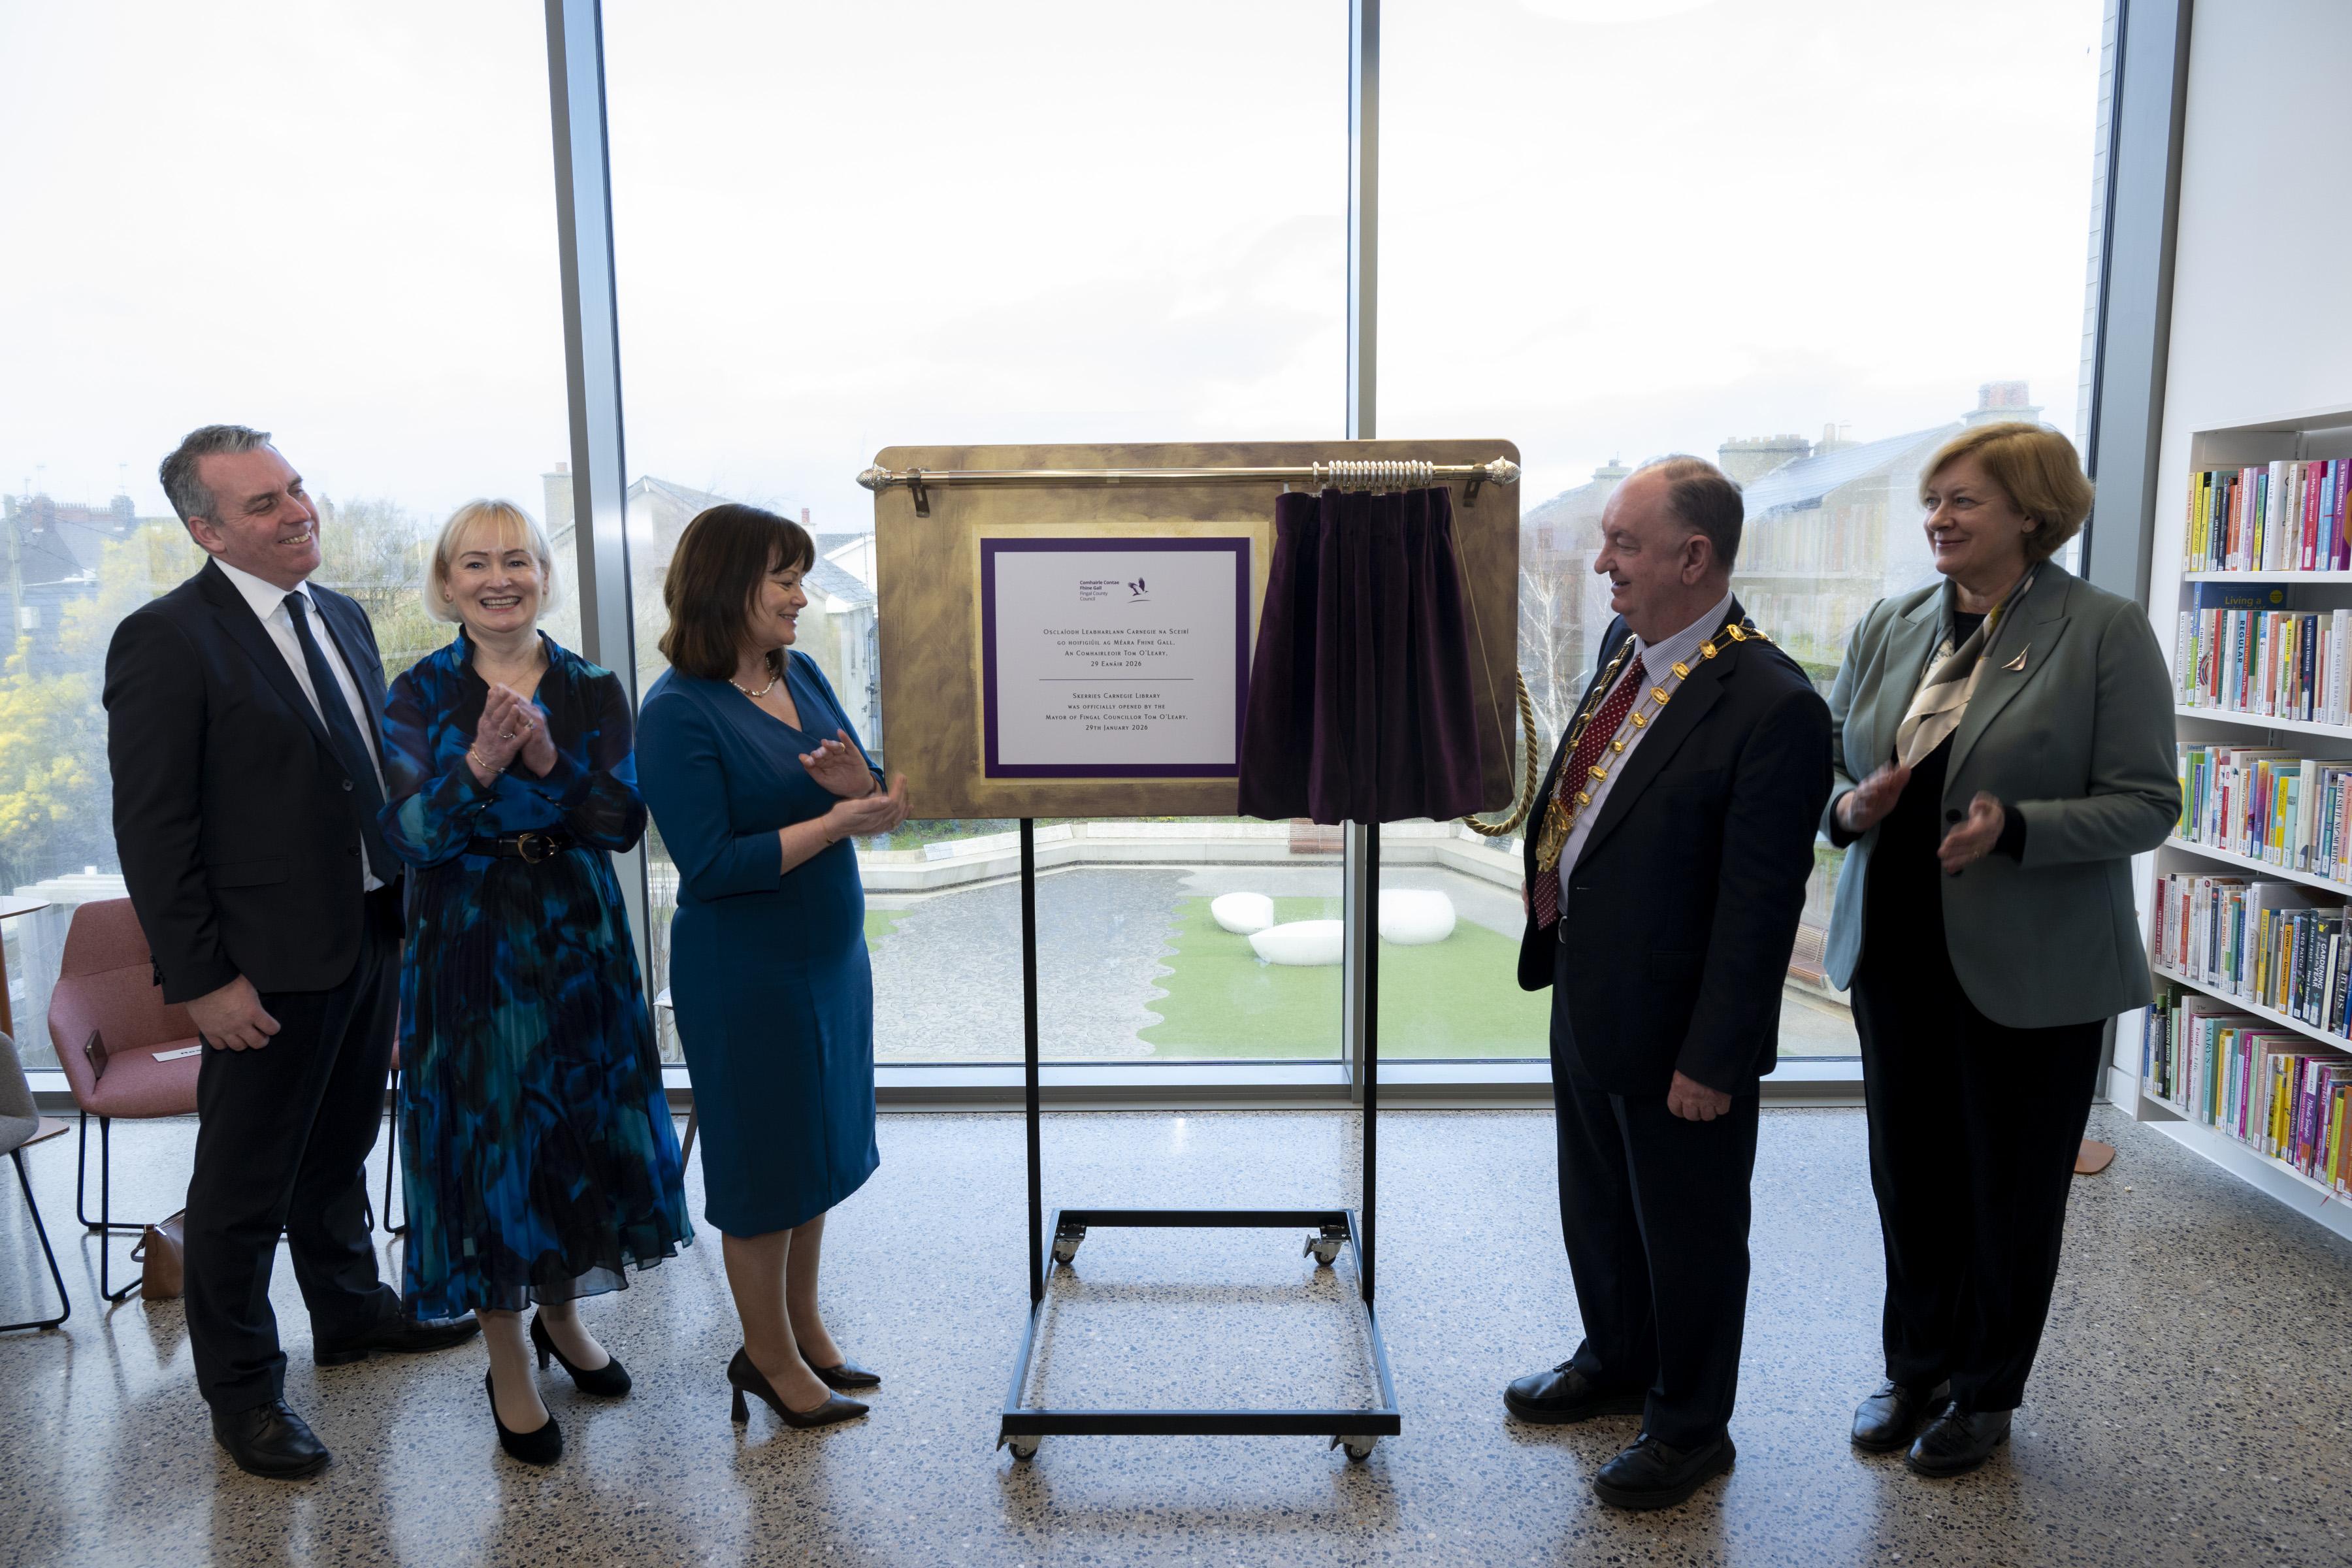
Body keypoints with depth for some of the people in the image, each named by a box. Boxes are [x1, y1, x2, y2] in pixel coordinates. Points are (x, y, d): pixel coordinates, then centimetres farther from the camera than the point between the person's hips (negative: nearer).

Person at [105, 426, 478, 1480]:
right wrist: (199, 979, -16)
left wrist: (408, 901, 9)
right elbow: (152, 828, -15)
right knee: (246, 1184, 9)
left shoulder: (340, 617, 9)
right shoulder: (165, 640, -14)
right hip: (268, 962, -7)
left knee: (340, 1149, 24)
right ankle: (240, 1387, 27)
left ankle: (351, 1309, 44)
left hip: (372, 936, 7)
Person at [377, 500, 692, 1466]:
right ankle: (508, 1366, 24)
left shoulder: (592, 689, 1)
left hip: (577, 940, 2)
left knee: (580, 1130, 12)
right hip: (466, 945, -2)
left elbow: (625, 822, -7)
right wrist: (482, 762, -27)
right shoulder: (421, 694, -3)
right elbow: (408, 834, -12)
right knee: (483, 1140, 5)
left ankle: (561, 1314, 38)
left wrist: (551, 762, -22)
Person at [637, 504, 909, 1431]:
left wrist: (861, 786, -18)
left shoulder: (803, 676, 3)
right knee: (764, 1160, 9)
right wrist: (837, 822, -22)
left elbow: (882, 805, 5)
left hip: (832, 955, 7)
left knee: (819, 1149, 19)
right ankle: (768, 1355, 30)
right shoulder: (679, 712, -18)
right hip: (746, 976, -7)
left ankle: (804, 1329, 38)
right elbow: (709, 865, -23)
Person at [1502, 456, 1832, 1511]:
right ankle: (1614, 1365, 50)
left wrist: (1712, 1059, -19)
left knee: (1686, 1235, 14)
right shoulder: (1623, 646, 2)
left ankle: (1690, 1429, 37)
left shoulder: (1771, 707, -24)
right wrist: (1552, 931, 13)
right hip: (1584, 994, 8)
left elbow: (1760, 907, -22)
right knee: (1595, 1207, 26)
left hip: (1672, 1026, -8)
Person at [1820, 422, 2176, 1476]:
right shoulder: (1888, 627, 5)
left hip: (2029, 971, -4)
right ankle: (1915, 1367, 36)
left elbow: (2146, 804, -11)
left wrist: (2013, 828, -27)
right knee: (1909, 1175, 15)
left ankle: (1986, 1390, 33)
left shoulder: (2105, 632, -9)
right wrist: (1848, 806, -12)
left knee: (2012, 1188, 12)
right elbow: (1830, 765, 10)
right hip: (1896, 954, 4)